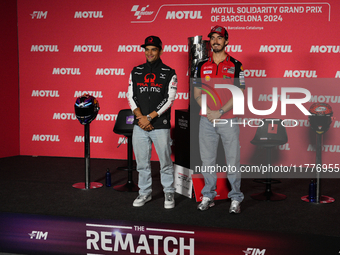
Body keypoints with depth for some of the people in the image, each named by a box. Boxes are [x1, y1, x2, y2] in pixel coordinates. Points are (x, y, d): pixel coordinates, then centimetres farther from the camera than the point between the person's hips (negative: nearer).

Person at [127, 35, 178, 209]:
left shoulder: (169, 73, 1)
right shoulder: (136, 72, 11)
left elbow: (169, 99, -7)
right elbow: (131, 96, 6)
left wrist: (150, 117, -13)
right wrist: (140, 117, -8)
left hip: (161, 126, -3)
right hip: (139, 126, 3)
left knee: (165, 162, 2)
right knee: (142, 162, 9)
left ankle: (169, 193, 16)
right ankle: (145, 193, 23)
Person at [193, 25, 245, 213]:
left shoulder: (235, 65, 0)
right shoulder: (202, 66, 9)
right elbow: (197, 93, 10)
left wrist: (220, 112, -13)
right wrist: (207, 111, -7)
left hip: (229, 120, -3)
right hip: (206, 120, 3)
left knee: (233, 160, -1)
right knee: (207, 160, 7)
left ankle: (235, 198, 9)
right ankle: (208, 196, 19)